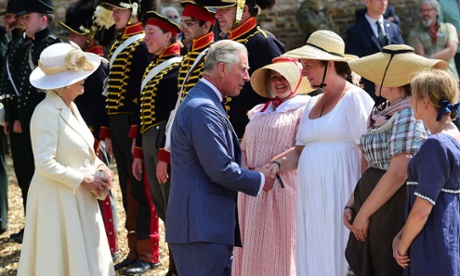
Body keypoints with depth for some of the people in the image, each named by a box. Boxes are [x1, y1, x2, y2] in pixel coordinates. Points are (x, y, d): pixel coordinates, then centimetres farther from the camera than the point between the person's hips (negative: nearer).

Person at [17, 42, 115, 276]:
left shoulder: (70, 107, 10)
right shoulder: (47, 112, -19)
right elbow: (45, 164, -24)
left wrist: (99, 166, 2)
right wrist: (84, 180, -18)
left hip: (79, 199, 9)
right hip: (58, 199, -9)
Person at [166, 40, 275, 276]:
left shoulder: (204, 103, 17)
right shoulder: (203, 109, -17)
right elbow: (220, 170, -21)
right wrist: (260, 181, -7)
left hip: (213, 224, 11)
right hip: (202, 227, -11)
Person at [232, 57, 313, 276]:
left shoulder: (304, 108, -2)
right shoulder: (259, 112, 18)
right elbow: (244, 148, 17)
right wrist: (247, 172, -1)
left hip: (283, 189, -6)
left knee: (280, 247, -3)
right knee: (253, 248, 7)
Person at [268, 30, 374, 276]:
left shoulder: (355, 98, -7)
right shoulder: (313, 104, 17)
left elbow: (368, 154, -13)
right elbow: (300, 150, 17)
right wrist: (276, 165, -2)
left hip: (340, 198, -8)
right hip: (311, 199, 8)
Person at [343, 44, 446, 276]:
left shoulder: (408, 114, -14)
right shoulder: (384, 113, 13)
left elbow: (398, 174, -20)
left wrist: (363, 214, -14)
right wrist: (351, 206, 7)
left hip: (394, 212, -9)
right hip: (375, 211, 9)